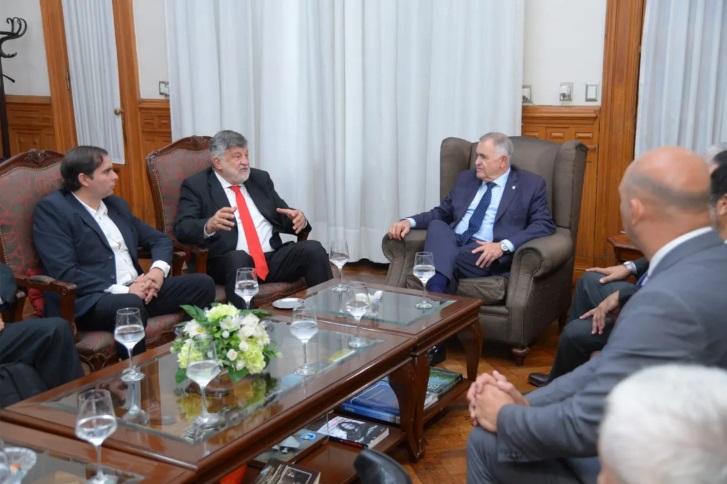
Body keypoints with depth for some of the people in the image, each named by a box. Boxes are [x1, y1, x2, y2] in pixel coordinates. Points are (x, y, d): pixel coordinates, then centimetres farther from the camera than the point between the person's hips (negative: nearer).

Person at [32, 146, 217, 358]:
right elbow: (65, 273, -15)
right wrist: (122, 290, -19)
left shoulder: (117, 204, 17)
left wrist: (158, 270, -2)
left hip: (138, 289, 7)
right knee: (130, 306, -38)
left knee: (202, 284, -8)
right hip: (90, 300, -7)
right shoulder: (51, 209, -5)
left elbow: (159, 239, 21)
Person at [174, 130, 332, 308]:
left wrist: (298, 218, -6)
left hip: (273, 258, 5)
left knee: (313, 249, -21)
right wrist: (209, 225, -29)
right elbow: (181, 228, -6)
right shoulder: (196, 185, 5)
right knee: (239, 258, -38)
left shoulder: (260, 178, 19)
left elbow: (284, 218, 20)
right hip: (230, 263, -4)